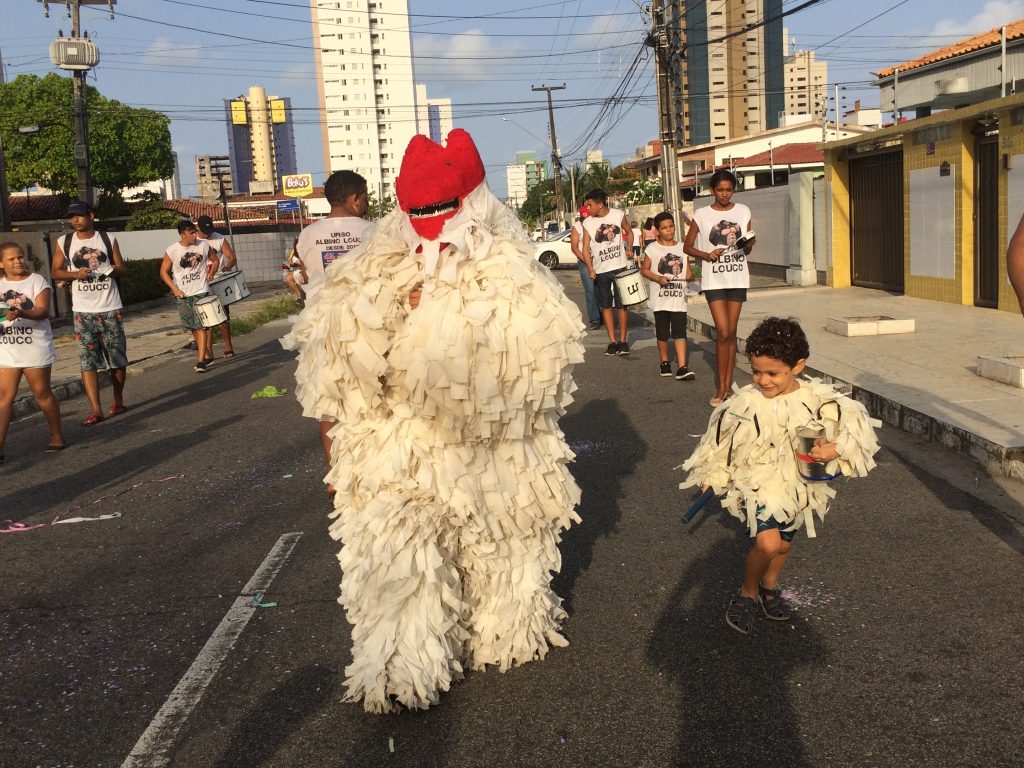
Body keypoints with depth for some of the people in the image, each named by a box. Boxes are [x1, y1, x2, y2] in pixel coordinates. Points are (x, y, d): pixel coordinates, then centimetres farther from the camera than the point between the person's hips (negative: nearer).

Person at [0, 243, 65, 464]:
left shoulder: (36, 281, -3)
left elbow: (43, 311, -14)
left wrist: (20, 313, -31)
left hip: (35, 348, -3)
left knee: (42, 393, 8)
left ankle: (57, 435, 25)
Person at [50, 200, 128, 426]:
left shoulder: (108, 239, 4)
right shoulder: (64, 242, 4)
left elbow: (121, 269, 8)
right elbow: (55, 272, 6)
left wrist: (112, 271, -15)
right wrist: (76, 274, -13)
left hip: (110, 308, 0)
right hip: (82, 311, 0)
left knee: (117, 357, 7)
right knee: (87, 361, -7)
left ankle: (118, 399, 25)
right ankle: (95, 409, -8)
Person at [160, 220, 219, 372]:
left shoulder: (203, 245, -5)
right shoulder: (172, 251, -9)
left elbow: (215, 260, 12)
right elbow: (163, 272, -1)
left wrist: (211, 272, -5)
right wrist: (175, 289, -9)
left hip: (201, 292, -1)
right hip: (183, 295, 1)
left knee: (202, 326, -10)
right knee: (193, 327, 11)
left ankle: (201, 360, -10)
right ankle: (207, 354, 28)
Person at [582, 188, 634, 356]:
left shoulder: (619, 215, -4)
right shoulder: (587, 223, -6)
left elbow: (629, 232, 14)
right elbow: (585, 248, -7)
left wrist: (629, 247, -4)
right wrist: (590, 268, -20)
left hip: (620, 267, 0)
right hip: (601, 271, 0)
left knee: (621, 305, 3)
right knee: (606, 306, 4)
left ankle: (623, 341, 11)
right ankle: (612, 341, 11)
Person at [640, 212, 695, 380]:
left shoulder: (682, 248, 8)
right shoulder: (652, 248, 0)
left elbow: (687, 272, 11)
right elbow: (644, 270, 1)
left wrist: (689, 276, -12)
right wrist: (658, 278, -15)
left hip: (679, 298, 1)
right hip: (660, 298, -1)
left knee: (680, 332, -6)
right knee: (662, 333, 9)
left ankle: (682, 368, -9)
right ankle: (665, 363, 26)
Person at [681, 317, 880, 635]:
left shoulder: (817, 399, -14)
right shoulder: (744, 403, -17)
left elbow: (857, 423, -8)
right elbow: (721, 438, -3)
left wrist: (835, 449, -25)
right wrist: (710, 477, 7)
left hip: (799, 486, 3)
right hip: (759, 482, -3)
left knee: (784, 544, 20)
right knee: (767, 542, -21)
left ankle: (769, 587, 50)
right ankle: (747, 593, 5)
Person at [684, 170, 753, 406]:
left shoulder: (743, 211, 6)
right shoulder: (702, 215, -2)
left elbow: (747, 250, 11)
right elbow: (687, 247, 5)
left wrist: (749, 244, -11)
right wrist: (707, 255, -12)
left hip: (738, 278, 3)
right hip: (714, 279, -3)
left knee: (731, 333, 7)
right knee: (723, 332, -10)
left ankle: (729, 384, 15)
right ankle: (721, 387, 1)